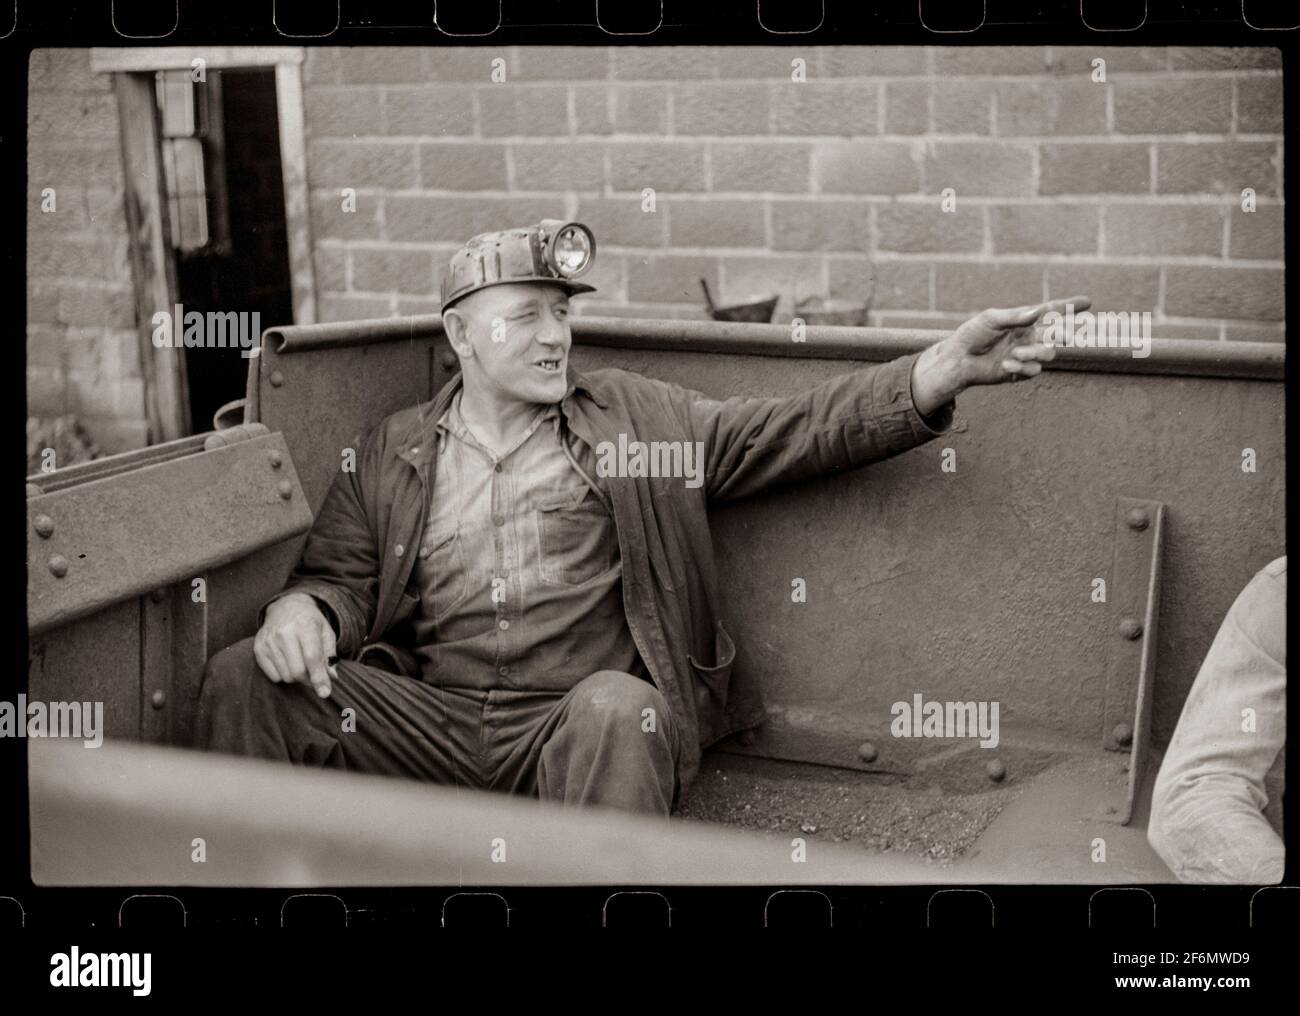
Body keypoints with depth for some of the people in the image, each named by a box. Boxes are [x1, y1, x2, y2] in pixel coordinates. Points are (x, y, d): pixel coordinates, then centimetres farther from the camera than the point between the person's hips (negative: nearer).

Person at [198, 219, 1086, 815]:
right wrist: (303, 611, -12)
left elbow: (797, 430, 4)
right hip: (429, 717, 2)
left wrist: (948, 368, -10)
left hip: (579, 721, -2)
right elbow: (341, 576, 16)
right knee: (244, 677, -16)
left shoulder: (636, 419, 11)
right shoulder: (393, 454, 16)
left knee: (617, 706, -37)